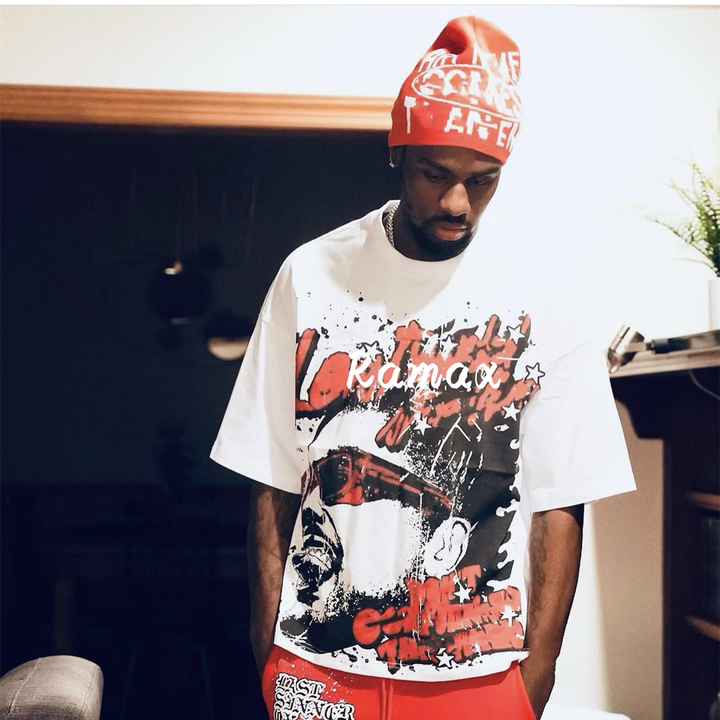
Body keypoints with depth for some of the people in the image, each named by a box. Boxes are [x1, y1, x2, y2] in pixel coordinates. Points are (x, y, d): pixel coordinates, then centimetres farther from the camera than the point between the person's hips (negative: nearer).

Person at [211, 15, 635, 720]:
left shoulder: (543, 318, -5)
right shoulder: (310, 279, -2)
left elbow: (558, 507, -3)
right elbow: (274, 481, 0)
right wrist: (267, 646, -3)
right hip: (316, 663, 1)